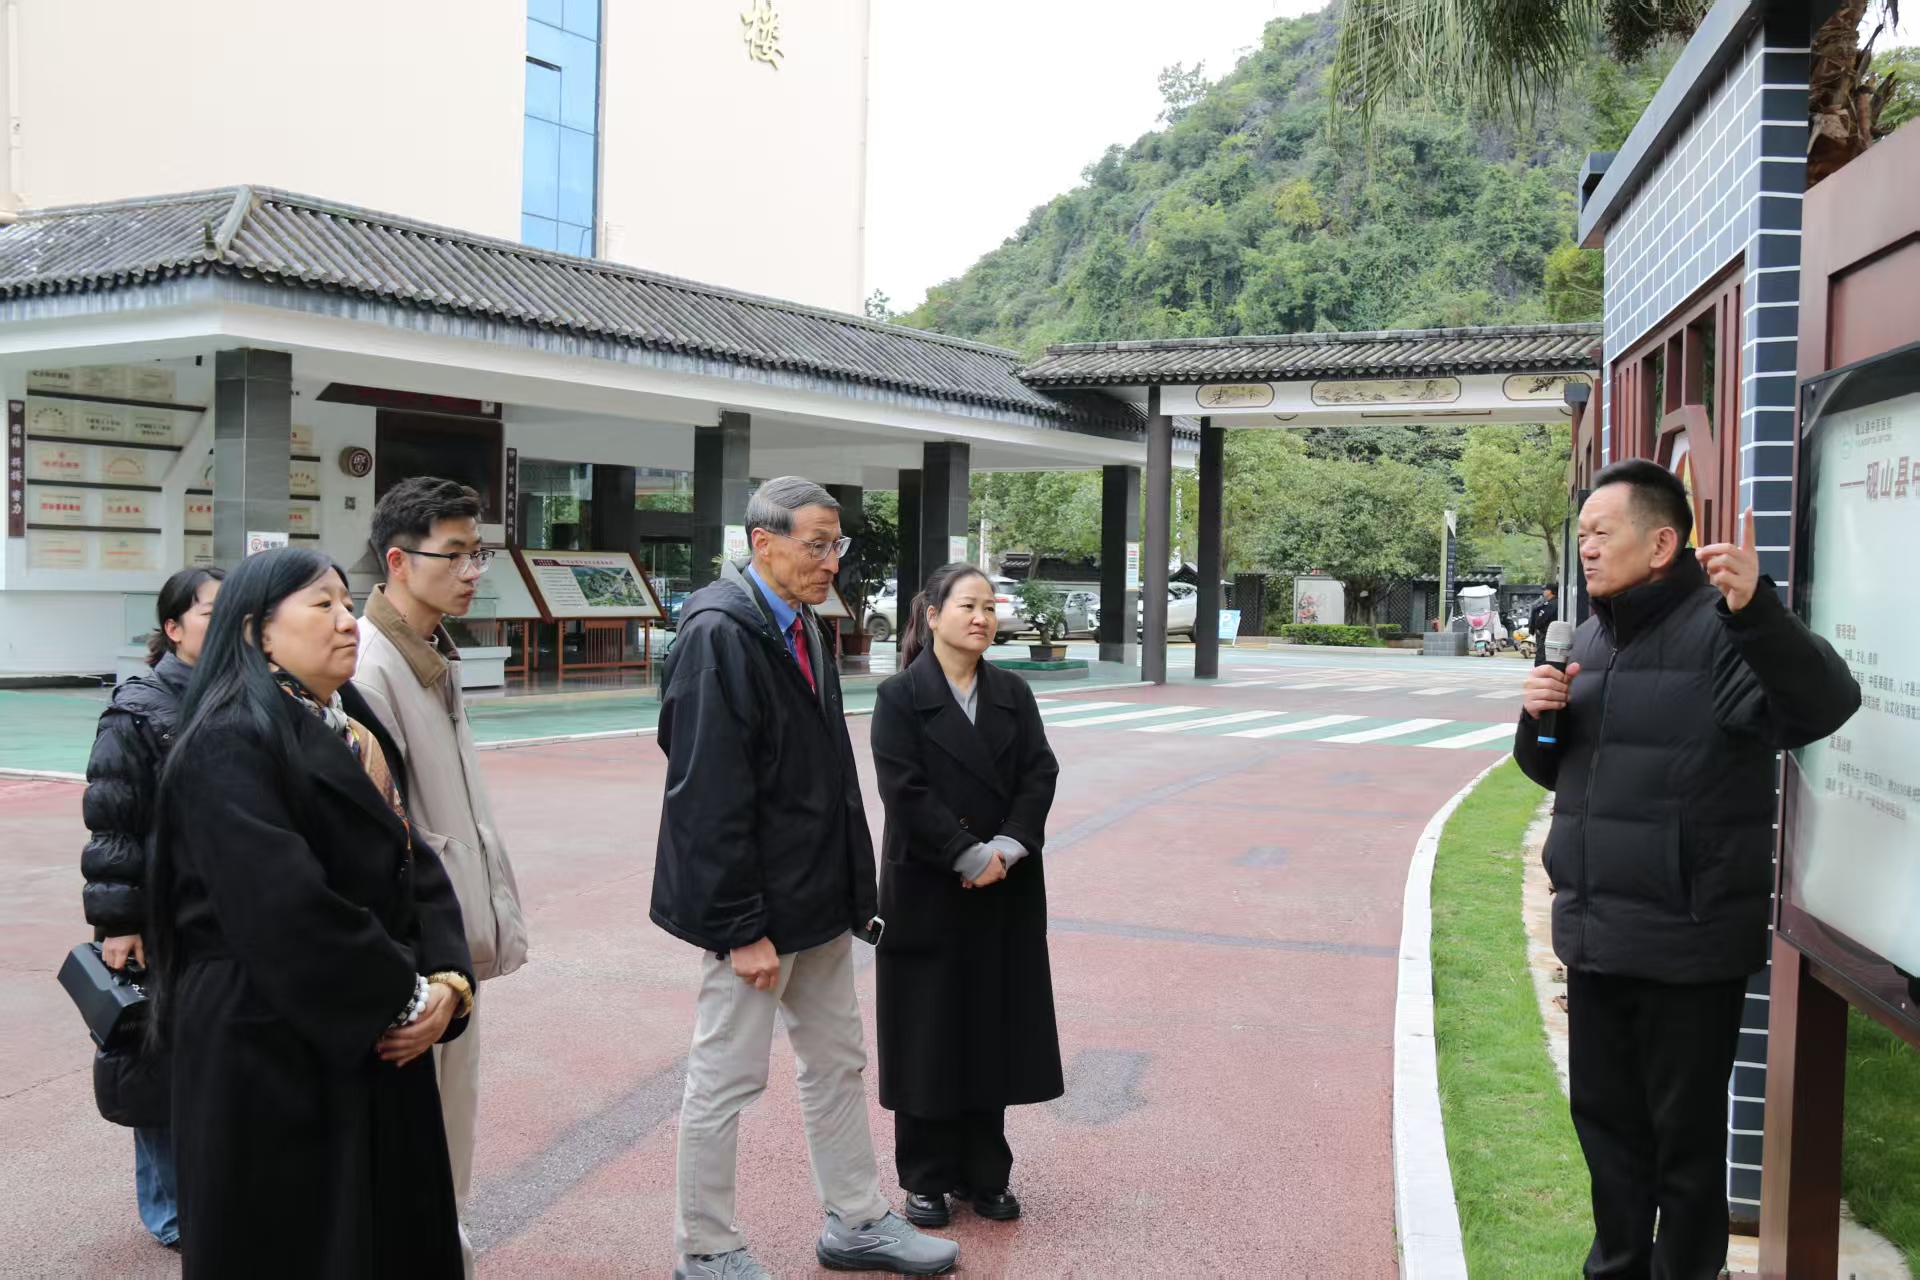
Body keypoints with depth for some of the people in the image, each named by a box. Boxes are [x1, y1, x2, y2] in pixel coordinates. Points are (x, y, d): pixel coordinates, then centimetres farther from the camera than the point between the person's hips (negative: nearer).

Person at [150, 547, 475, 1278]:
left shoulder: (356, 731, 11)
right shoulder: (229, 743, -16)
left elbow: (417, 867, 8)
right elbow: (286, 905, -24)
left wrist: (447, 977, -9)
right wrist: (407, 996, -15)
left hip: (376, 1041, 8)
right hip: (270, 1050, -8)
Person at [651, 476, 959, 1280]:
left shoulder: (801, 628, 9)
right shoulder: (719, 633, -18)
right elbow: (710, 797, -22)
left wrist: (856, 890, 12)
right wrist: (741, 928, -22)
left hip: (817, 897, 9)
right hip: (756, 905, -9)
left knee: (837, 1063, 18)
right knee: (726, 1079, 5)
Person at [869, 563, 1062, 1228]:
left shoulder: (1013, 693, 7)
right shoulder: (900, 696, -6)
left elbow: (1039, 775, 0)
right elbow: (905, 792, -14)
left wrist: (1007, 847, -14)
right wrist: (970, 856, -17)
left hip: (1006, 894, 4)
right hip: (927, 892, -4)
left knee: (993, 1029, 10)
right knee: (928, 1032, 4)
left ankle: (985, 1174, 24)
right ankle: (926, 1180, 18)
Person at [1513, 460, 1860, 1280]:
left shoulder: (1720, 626, -14)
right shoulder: (1592, 638, 11)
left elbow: (1823, 707, -32)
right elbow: (1552, 770, 19)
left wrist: (1756, 610, -47)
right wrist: (1539, 719, -3)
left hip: (1688, 944, -8)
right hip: (1596, 936, 8)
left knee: (1685, 1135, 7)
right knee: (1604, 1117, 20)